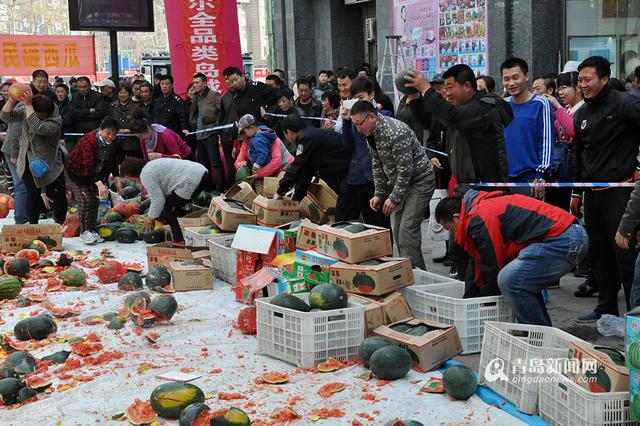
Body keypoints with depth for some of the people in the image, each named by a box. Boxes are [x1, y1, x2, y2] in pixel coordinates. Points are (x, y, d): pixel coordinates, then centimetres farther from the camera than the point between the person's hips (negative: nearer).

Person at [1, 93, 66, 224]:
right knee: (33, 195, 6)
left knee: (59, 199, 3)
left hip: (49, 164, -3)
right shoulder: (25, 110, -7)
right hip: (28, 163, 3)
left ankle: (60, 227, 24)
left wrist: (28, 104, -42)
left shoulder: (55, 122, -24)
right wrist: (12, 100, -33)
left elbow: (37, 127, -40)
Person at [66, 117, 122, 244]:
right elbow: (88, 166, -38)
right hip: (76, 173, -7)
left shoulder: (114, 143, -9)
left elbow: (113, 162, 4)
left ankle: (92, 230, 11)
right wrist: (99, 184, -48)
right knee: (85, 199, -16)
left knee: (95, 200, 1)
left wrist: (117, 179, -8)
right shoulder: (89, 141, -31)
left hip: (95, 175, 7)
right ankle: (84, 231, -9)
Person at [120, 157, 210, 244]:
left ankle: (179, 241, -1)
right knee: (175, 208, 20)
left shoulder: (145, 175, -6)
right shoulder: (151, 166, 25)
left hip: (191, 181, -11)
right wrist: (151, 214, 35)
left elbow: (158, 200, -8)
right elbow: (158, 194, 31)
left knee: (169, 210, -1)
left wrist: (149, 219, 7)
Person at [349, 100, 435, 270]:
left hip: (419, 179, -9)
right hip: (399, 181, 9)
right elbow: (378, 165, 13)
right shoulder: (370, 134, 2)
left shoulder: (396, 132, -27)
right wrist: (379, 194, 7)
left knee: (407, 230, -16)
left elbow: (406, 169, -25)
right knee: (396, 229, 7)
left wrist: (394, 198, -20)